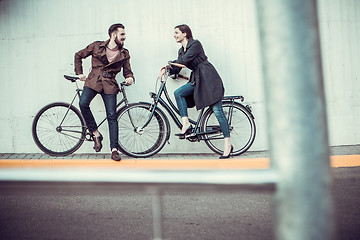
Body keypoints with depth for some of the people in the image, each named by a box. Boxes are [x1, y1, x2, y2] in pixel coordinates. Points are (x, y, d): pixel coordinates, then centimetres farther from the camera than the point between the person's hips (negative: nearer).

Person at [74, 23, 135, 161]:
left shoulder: (124, 54, 10)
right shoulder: (97, 46, 5)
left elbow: (127, 71, 15)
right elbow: (78, 55, 16)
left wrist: (130, 78, -8)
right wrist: (79, 73, 10)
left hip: (110, 84, 1)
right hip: (93, 81, -1)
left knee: (112, 116, -7)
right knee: (83, 104, -27)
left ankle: (114, 150, -4)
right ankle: (96, 134, -10)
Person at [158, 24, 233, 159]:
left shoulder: (195, 44, -9)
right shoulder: (181, 51, 15)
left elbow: (185, 59, -20)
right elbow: (176, 69, 12)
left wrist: (168, 65, -16)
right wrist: (166, 70, -6)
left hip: (209, 78, -8)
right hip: (197, 80, 8)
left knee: (217, 111, -10)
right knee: (178, 93, -14)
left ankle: (228, 144, -8)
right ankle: (186, 125, -15)